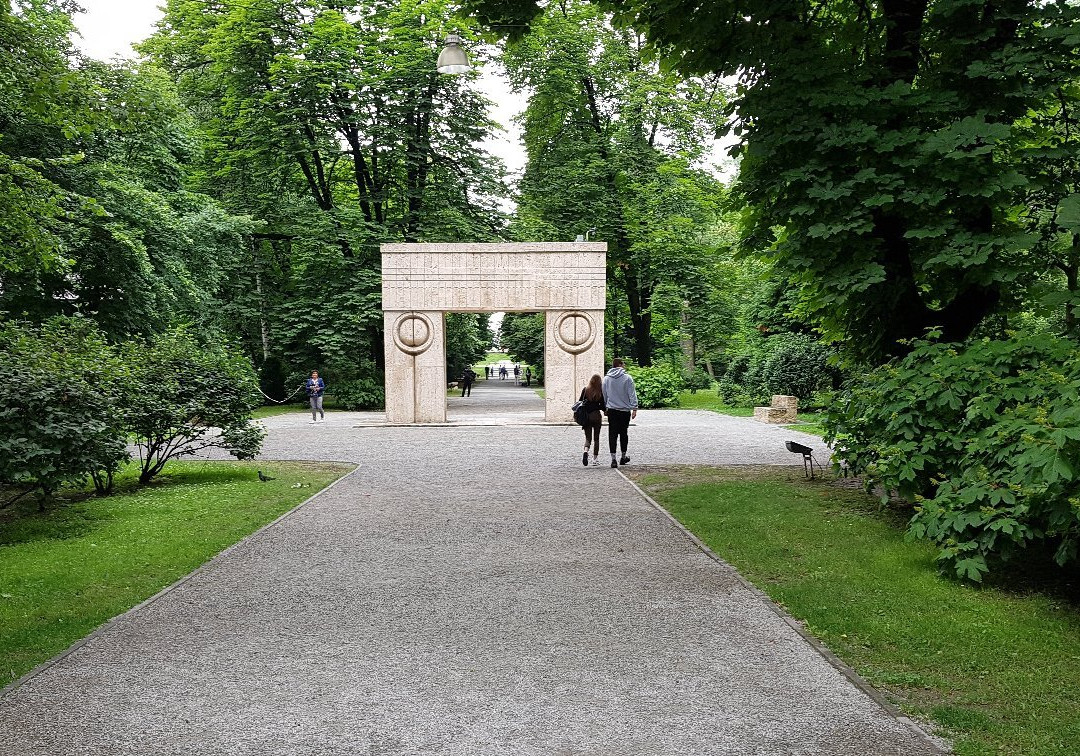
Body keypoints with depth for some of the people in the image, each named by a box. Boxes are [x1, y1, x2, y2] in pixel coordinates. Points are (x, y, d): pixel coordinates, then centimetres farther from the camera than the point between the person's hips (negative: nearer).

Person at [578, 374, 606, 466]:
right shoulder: (601, 391, -8)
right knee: (596, 438, 12)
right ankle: (595, 458, 12)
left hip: (586, 416, 1)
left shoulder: (585, 390, -1)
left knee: (588, 437, 8)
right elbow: (603, 405, -7)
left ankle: (586, 451, -20)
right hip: (596, 416, -1)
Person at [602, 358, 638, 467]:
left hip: (612, 410, 2)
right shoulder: (627, 378, -5)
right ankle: (623, 456, 23)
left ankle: (613, 458, -7)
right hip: (625, 410, -2)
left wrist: (605, 407, 22)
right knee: (623, 433, 12)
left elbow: (604, 395, 12)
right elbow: (632, 394, -7)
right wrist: (634, 408, -6)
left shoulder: (606, 378, 6)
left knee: (612, 434, 0)